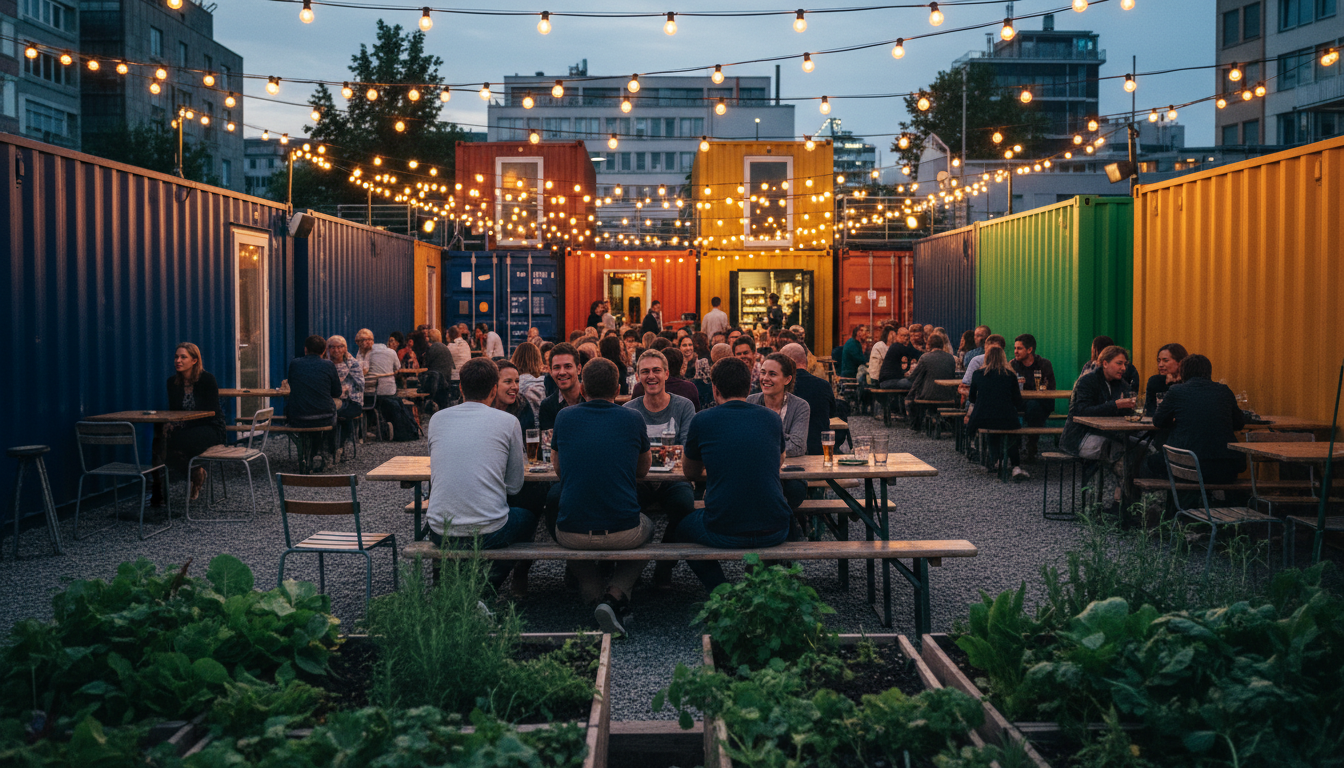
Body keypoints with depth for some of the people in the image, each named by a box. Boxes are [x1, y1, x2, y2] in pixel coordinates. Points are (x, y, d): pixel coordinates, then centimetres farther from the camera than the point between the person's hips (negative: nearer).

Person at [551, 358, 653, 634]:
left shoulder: (564, 417, 1)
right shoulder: (632, 419, 0)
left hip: (572, 535, 2)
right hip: (623, 533, -1)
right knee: (647, 527, 33)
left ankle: (596, 596, 16)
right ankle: (616, 594, 7)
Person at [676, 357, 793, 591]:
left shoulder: (702, 421, -3)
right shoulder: (771, 418, 6)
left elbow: (691, 473, 14)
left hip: (723, 534, -3)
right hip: (774, 533, 3)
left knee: (683, 527, 29)